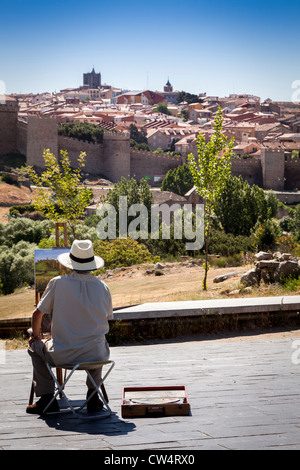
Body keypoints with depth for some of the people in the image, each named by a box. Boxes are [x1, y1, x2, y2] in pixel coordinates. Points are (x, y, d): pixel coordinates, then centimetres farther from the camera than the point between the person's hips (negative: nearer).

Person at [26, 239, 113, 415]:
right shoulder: (102, 287, -2)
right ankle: (93, 396, 35)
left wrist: (35, 335, 22)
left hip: (62, 355, -2)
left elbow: (37, 314, 1)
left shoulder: (58, 283, -8)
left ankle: (47, 398, 22)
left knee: (35, 346, 28)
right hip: (95, 355, 2)